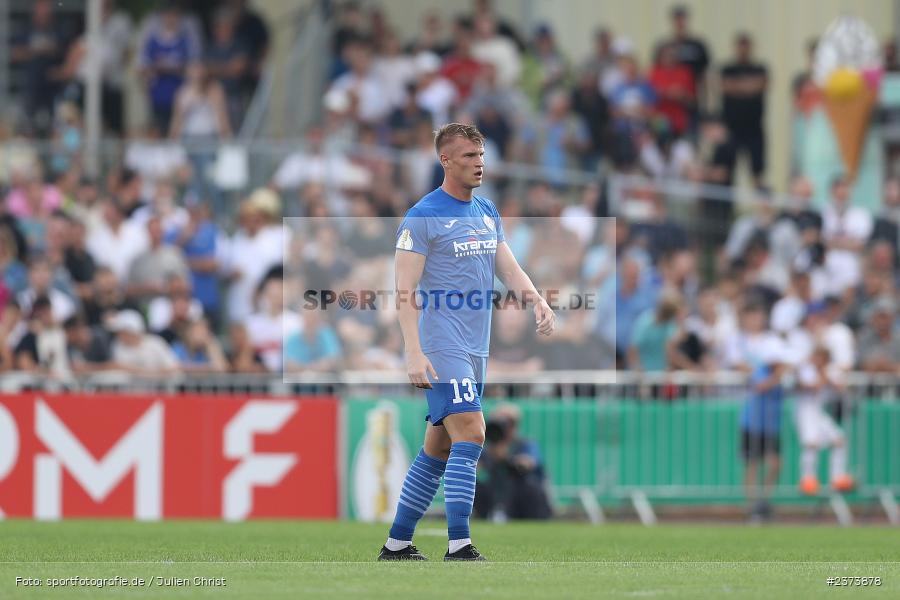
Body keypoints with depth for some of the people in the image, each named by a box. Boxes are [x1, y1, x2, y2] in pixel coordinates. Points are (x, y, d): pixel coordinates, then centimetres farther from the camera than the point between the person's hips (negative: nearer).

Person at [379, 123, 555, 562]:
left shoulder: (488, 213, 16)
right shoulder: (423, 217, -8)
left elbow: (508, 267, 13)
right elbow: (404, 290, -12)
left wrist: (537, 300, -8)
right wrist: (414, 353, -20)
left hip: (476, 350, 8)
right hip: (442, 347, -8)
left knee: (439, 449, 10)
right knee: (470, 435, -18)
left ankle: (397, 544, 18)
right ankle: (459, 548, -20)